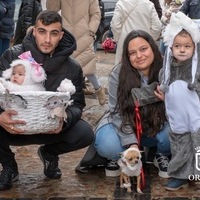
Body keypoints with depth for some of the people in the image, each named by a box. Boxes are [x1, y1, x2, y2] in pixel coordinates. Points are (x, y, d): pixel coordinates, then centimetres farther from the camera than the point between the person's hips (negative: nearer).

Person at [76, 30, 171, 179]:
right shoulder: (118, 74, -18)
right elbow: (118, 113, -17)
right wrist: (131, 144, -30)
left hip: (157, 128, 1)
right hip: (123, 125, -1)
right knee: (107, 145, -32)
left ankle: (162, 155, 4)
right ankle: (115, 157, 7)